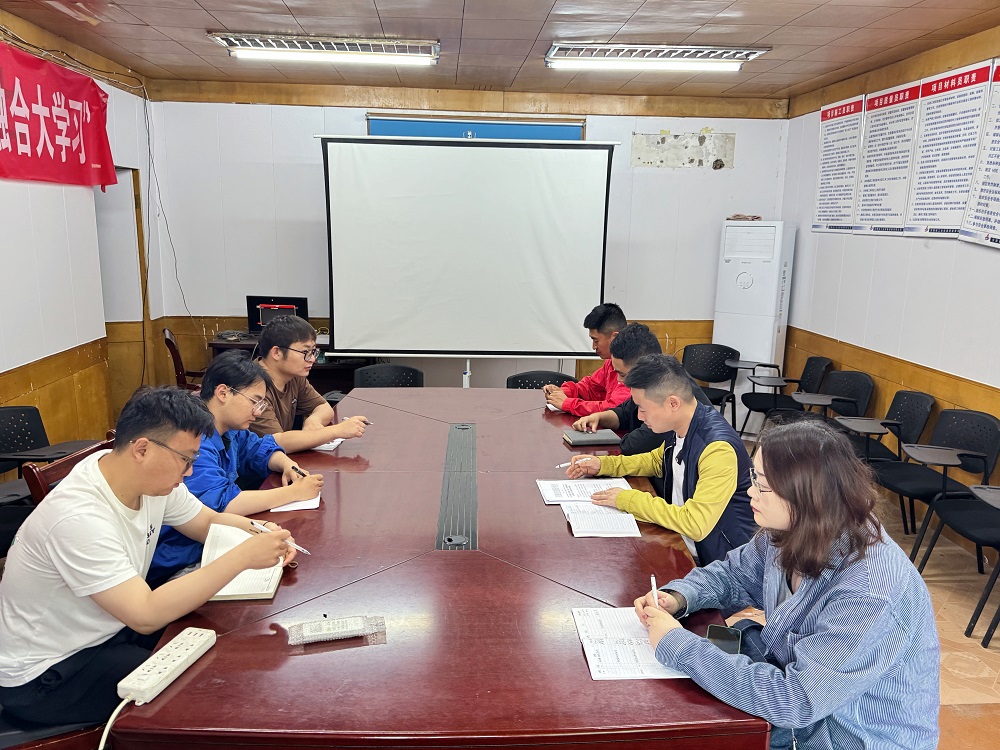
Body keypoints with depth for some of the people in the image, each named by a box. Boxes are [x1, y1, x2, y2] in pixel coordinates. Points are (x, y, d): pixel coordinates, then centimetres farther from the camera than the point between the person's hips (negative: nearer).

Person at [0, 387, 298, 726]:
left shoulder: (151, 477, -11)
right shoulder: (78, 518, -34)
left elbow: (211, 521, 5)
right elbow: (146, 617, -35)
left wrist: (263, 533, -16)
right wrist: (243, 557, -35)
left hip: (108, 629, 7)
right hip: (44, 677, -7)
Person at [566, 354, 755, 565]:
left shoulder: (717, 448, -29)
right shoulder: (679, 427, -3)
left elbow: (695, 524, -31)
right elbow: (658, 461, 19)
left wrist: (627, 499, -23)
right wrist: (602, 464, 7)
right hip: (677, 540, 7)